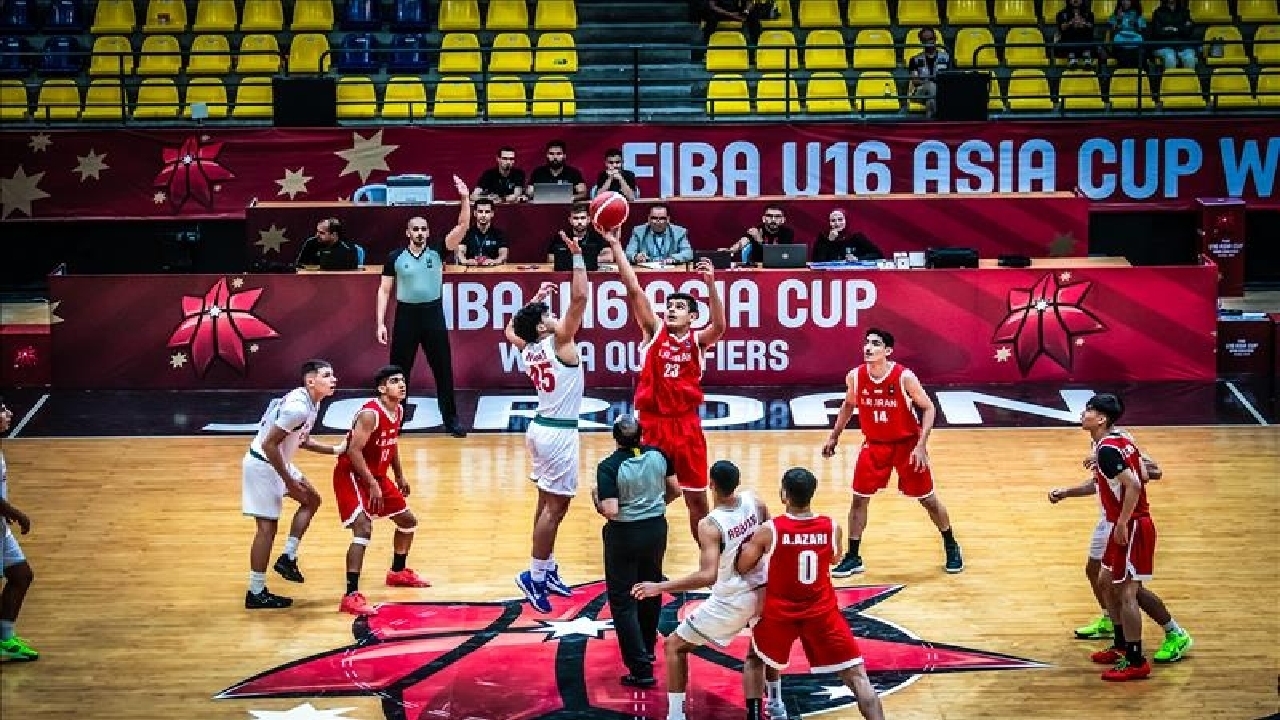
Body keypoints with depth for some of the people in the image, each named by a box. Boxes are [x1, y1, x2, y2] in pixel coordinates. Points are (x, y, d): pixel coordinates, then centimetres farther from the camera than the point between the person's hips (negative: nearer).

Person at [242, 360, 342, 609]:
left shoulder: (311, 402, 4)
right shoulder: (298, 407, -27)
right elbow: (269, 445, -27)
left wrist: (334, 450, 9)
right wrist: (290, 482, -21)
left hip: (277, 462, 10)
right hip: (262, 465, -10)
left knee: (311, 500, 18)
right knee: (267, 526, -5)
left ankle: (288, 558, 19)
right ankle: (256, 593, 2)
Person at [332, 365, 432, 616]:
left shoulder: (398, 411, 3)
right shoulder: (370, 414, -25)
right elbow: (354, 450, -27)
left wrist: (399, 475, 19)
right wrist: (372, 484, -26)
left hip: (376, 475, 10)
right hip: (351, 475, -10)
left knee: (408, 520, 19)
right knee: (364, 528, -25)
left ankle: (398, 573, 42)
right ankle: (350, 596, -27)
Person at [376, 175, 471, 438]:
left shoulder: (437, 251, -1)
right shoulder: (395, 257, -1)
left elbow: (462, 227, -11)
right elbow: (384, 290, 2)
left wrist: (464, 198, -24)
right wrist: (381, 322, -5)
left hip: (433, 314, 0)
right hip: (406, 315, 0)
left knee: (443, 370, 3)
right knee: (399, 371, 4)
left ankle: (451, 420, 11)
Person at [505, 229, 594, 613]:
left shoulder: (527, 348, 4)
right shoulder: (559, 342, -16)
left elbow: (510, 328, 26)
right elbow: (580, 298, -23)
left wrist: (535, 298, 23)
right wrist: (577, 256, -20)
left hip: (541, 427, 8)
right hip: (559, 433, -8)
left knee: (547, 502, 14)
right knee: (556, 506, -5)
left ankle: (547, 570, 21)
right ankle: (534, 575, -5)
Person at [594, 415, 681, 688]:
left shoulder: (608, 467, -20)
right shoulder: (657, 455, -5)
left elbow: (611, 511, -25)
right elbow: (675, 490, 6)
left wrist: (597, 501, -5)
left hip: (624, 535, -5)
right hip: (656, 529, 5)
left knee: (623, 602, 4)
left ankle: (641, 669, -2)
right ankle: (647, 647, 46)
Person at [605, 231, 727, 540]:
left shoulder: (697, 340, 1)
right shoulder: (654, 331, 2)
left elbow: (719, 327, -21)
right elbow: (634, 290, -6)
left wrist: (710, 285, -34)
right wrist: (616, 246, -14)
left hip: (686, 423, 0)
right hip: (651, 421, 0)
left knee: (697, 497, 6)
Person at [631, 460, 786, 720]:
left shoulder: (710, 525, -24)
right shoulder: (754, 502, -7)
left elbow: (707, 577, -31)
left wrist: (659, 587, -26)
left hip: (731, 601, -6)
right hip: (762, 591, 6)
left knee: (674, 646, 10)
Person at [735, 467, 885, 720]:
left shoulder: (769, 530, -15)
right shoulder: (832, 527, -9)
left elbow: (741, 567, -5)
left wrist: (752, 545, 12)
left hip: (780, 611, 0)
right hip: (821, 611, 0)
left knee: (756, 659, 28)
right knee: (857, 676, 2)